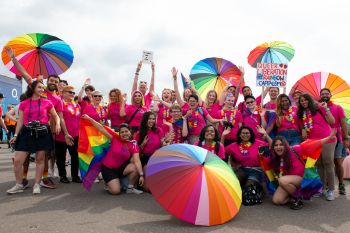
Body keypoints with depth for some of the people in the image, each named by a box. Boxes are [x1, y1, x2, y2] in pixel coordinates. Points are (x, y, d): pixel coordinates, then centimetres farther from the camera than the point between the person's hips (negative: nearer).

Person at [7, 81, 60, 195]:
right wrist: (15, 135, 2)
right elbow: (20, 120, 9)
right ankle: (19, 185, 14)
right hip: (27, 132, 1)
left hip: (42, 132, -1)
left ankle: (37, 185, 16)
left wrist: (57, 124, -9)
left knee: (40, 159, 3)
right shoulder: (23, 104, 8)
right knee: (17, 160, -4)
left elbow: (56, 116, 11)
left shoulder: (47, 102, 6)